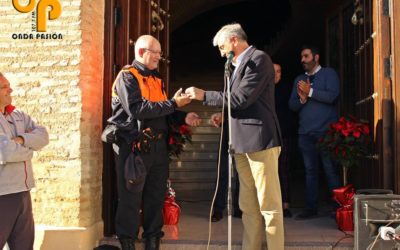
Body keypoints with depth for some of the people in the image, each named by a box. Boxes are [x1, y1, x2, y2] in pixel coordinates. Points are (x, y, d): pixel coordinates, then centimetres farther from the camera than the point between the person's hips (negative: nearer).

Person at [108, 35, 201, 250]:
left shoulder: (156, 78, 18)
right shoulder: (127, 76, -7)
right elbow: (137, 109, -22)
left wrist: (183, 117, 2)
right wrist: (173, 104, -19)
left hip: (158, 145, 8)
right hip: (133, 146, -7)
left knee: (156, 195, 13)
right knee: (131, 198, 0)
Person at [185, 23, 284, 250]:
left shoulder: (259, 58, -8)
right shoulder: (240, 64, 18)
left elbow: (241, 98, -16)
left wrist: (204, 95, -9)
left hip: (260, 140, -9)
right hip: (242, 143, 9)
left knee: (269, 204, -4)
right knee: (249, 206, 12)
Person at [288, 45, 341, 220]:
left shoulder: (328, 74, 3)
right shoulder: (299, 79, 18)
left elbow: (332, 96, -13)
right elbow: (292, 105, 12)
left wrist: (310, 91, -12)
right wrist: (301, 99, -8)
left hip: (326, 131, -4)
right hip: (305, 133, 5)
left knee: (330, 170, -3)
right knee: (310, 171, 5)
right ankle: (311, 208, 9)